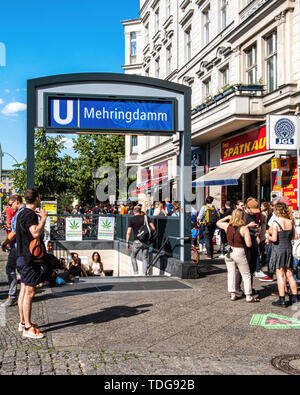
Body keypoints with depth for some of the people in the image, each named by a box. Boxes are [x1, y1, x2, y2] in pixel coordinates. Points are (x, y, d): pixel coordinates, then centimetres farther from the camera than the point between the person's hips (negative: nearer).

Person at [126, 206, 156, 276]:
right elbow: (153, 228, -3)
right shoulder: (146, 217, 4)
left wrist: (127, 242, 3)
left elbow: (128, 232, -4)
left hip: (137, 241, -1)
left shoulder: (132, 219, 0)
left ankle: (136, 273, 10)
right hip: (146, 241, 2)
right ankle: (144, 274, 3)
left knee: (133, 257, 17)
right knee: (145, 258, 10)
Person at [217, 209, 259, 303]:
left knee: (231, 273, 15)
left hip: (229, 252, 4)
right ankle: (248, 296, 7)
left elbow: (218, 223, 19)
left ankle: (232, 294, 16)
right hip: (239, 253, -4)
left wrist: (227, 217, 24)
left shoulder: (227, 226, -2)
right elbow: (249, 244, -16)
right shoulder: (244, 229, -15)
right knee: (246, 275, 7)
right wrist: (243, 241, 2)